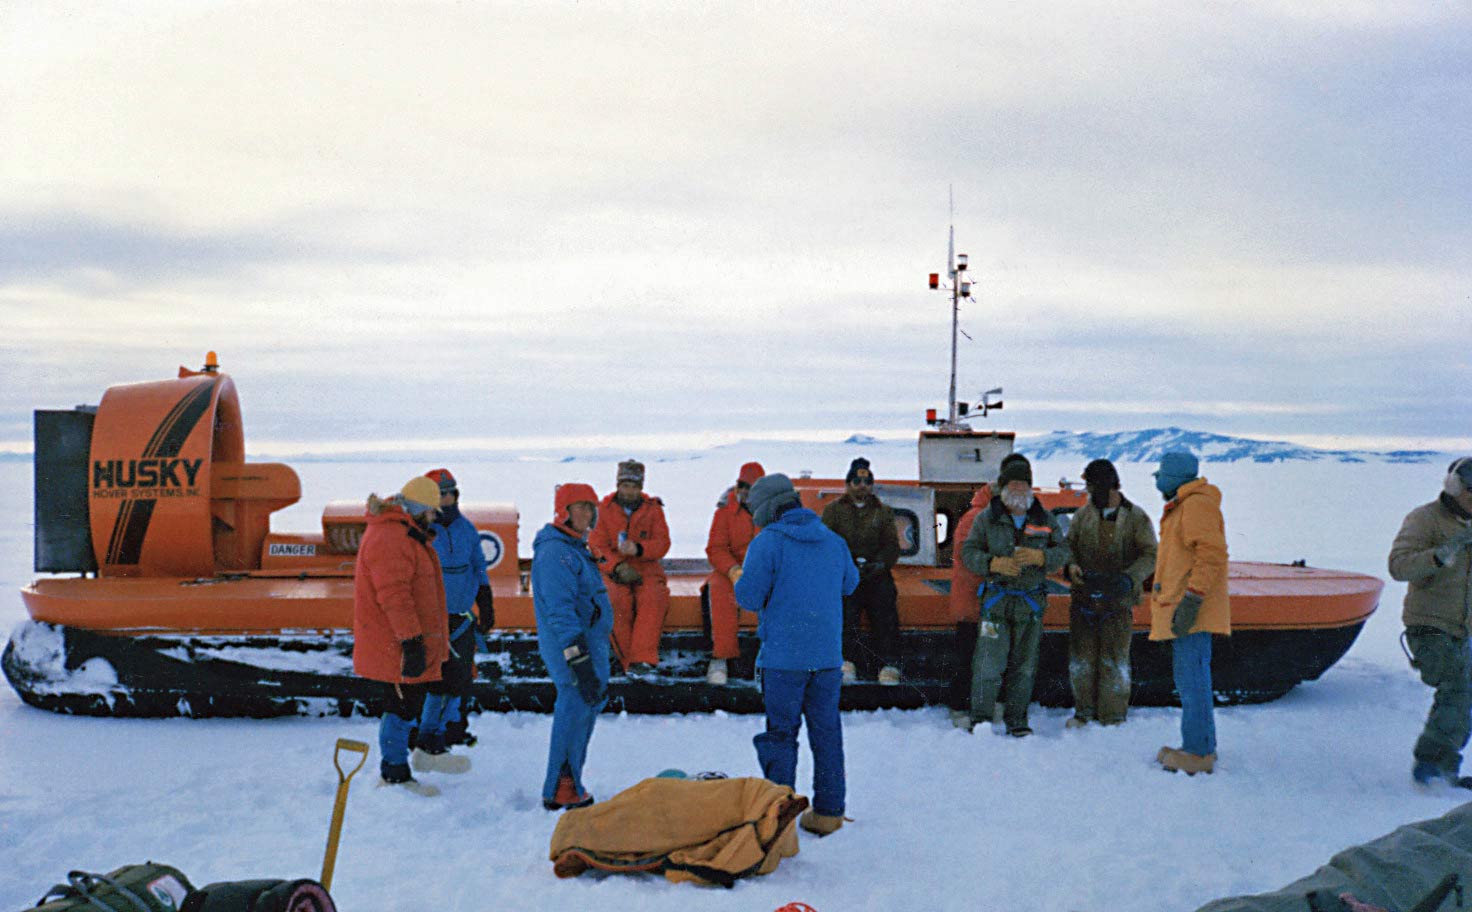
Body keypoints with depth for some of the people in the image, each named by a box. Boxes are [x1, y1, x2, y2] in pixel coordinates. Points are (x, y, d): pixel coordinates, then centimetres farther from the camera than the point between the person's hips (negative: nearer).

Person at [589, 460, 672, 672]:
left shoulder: (653, 509, 7)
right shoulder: (605, 509, 4)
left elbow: (663, 543, -1)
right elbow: (597, 546, -1)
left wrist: (638, 549, -22)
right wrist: (618, 566, -18)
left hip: (647, 569, 1)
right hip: (613, 571, -1)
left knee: (653, 598, -31)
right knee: (618, 600, -32)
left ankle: (643, 658, -36)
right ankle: (629, 660, -26)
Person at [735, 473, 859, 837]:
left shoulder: (767, 542, -9)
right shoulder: (833, 541, 9)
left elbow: (749, 597, -12)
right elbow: (849, 583, 24)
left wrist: (739, 578, 8)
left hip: (783, 656, -5)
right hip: (828, 654, 5)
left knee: (780, 733, 4)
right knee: (826, 731, 12)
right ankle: (828, 812, 17)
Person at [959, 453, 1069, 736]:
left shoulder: (1045, 519, 7)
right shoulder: (987, 518, 2)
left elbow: (1062, 552, 5)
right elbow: (968, 551, 1)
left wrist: (1040, 557, -16)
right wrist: (993, 564, -17)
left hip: (1032, 603, 2)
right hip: (996, 599, -2)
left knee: (1024, 665, 8)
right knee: (989, 663, -8)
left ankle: (1016, 719, 18)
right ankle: (981, 718, 2)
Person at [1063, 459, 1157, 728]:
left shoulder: (1136, 517, -3)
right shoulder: (1083, 514, 7)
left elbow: (1150, 554, -4)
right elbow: (1070, 544, 12)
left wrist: (1129, 577, -20)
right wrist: (1071, 566, -10)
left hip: (1118, 600, -3)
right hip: (1084, 597, 3)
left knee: (1114, 660, 1)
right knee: (1081, 657, 8)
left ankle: (1113, 716, 11)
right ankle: (1084, 711, 22)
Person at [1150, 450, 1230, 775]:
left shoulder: (1197, 505, -14)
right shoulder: (1182, 507, 20)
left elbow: (1212, 554, -23)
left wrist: (1191, 600, -25)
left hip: (1190, 613, -11)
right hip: (1181, 610, 11)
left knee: (1192, 679, -8)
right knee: (1190, 678, 15)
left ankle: (1198, 752, -5)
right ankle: (1202, 746, 22)